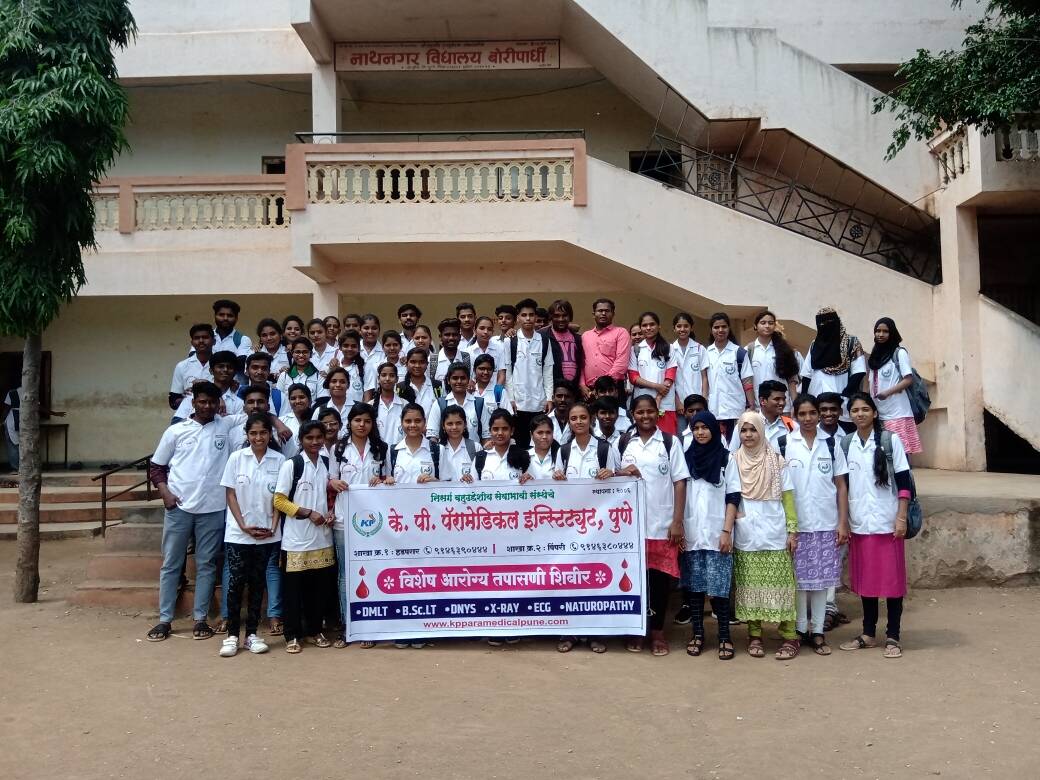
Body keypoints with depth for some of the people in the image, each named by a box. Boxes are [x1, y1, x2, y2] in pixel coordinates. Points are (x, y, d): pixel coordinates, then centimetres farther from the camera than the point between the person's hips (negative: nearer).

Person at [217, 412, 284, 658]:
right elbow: (230, 494, -1)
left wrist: (273, 525, -9)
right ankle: (232, 635, 8)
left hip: (268, 534, 1)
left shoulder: (279, 460, 0)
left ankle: (252, 634, 16)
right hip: (238, 533, -1)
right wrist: (244, 526, -9)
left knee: (258, 583, 8)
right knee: (235, 582, -1)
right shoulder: (236, 458, -1)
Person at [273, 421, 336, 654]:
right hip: (296, 538, -4)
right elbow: (279, 501, -8)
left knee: (320, 585, 9)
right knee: (294, 588, 2)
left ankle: (315, 630, 22)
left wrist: (331, 513, 0)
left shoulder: (327, 463, 7)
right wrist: (308, 513, -15)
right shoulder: (291, 464, -7)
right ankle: (292, 635, 13)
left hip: (323, 537, 4)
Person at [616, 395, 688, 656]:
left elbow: (679, 482, -1)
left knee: (660, 577, 3)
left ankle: (658, 631, 17)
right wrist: (621, 473, -9)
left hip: (662, 523, -1)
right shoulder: (624, 442, 7)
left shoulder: (670, 442, 1)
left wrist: (677, 521, -7)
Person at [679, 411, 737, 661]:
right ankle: (697, 633, 14)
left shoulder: (726, 458, 3)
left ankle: (724, 636, 5)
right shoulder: (686, 458, 9)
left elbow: (733, 497, -1)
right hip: (690, 534, 3)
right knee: (693, 586, 5)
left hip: (717, 534, -2)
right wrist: (678, 529, 2)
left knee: (718, 587, -5)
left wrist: (727, 531, -8)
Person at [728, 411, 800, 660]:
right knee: (750, 585, 4)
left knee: (780, 584, 0)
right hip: (746, 536, 1)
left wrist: (793, 529, -2)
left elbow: (787, 497, 3)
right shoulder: (734, 462, 3)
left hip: (775, 534, -1)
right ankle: (754, 636, 14)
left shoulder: (776, 460, 2)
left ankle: (789, 637, 7)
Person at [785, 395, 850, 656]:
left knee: (822, 578, 7)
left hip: (826, 524, 1)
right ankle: (801, 629, 17)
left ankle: (818, 631, 16)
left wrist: (843, 522, -2)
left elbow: (841, 485, 5)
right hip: (796, 524, -1)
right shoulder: (784, 445, -1)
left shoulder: (831, 444, 4)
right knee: (799, 579, 5)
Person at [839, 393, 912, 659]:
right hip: (859, 524, 3)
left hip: (887, 523, -3)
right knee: (865, 579, 10)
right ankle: (868, 634, 22)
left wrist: (901, 518, -10)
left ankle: (892, 637, 13)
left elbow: (904, 481, -4)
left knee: (892, 579, 3)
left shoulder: (890, 440, -3)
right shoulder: (845, 443, 5)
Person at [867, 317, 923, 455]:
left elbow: (909, 379, -8)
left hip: (897, 413, -5)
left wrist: (887, 392, -19)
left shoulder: (899, 352, 1)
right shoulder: (875, 355, 18)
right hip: (879, 414, 5)